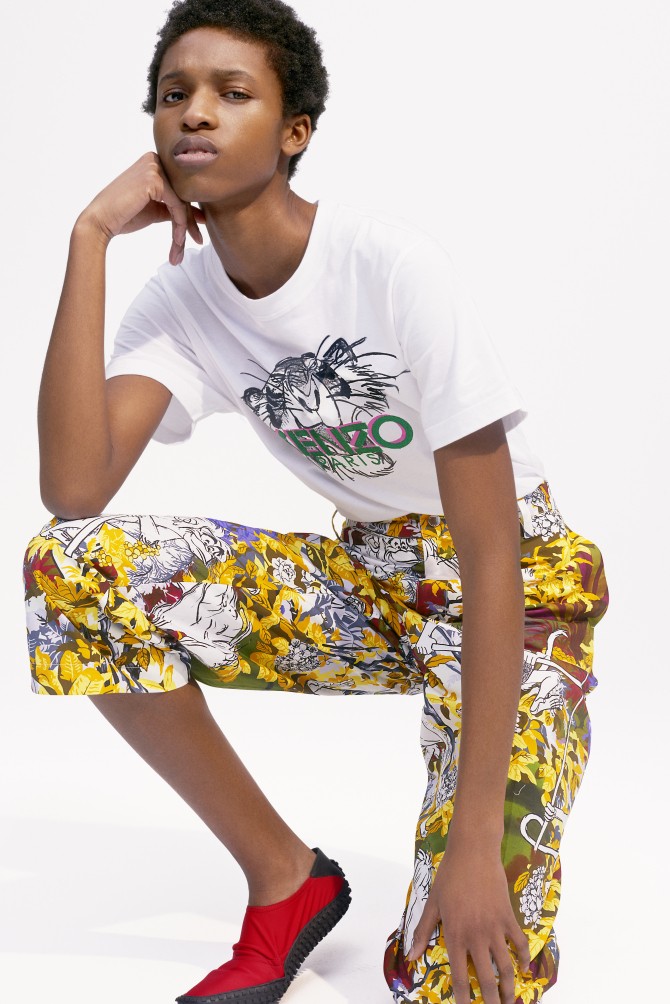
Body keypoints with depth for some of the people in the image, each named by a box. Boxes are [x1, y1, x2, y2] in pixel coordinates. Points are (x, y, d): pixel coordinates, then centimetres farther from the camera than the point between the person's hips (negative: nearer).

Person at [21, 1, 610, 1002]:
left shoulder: (393, 263, -24)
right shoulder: (180, 298, -8)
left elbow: (490, 549, -25)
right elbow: (73, 490, -25)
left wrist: (476, 837, -30)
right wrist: (90, 238, -24)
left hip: (515, 583, -5)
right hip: (368, 576, 5)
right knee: (73, 567, -19)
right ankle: (289, 883, -4)